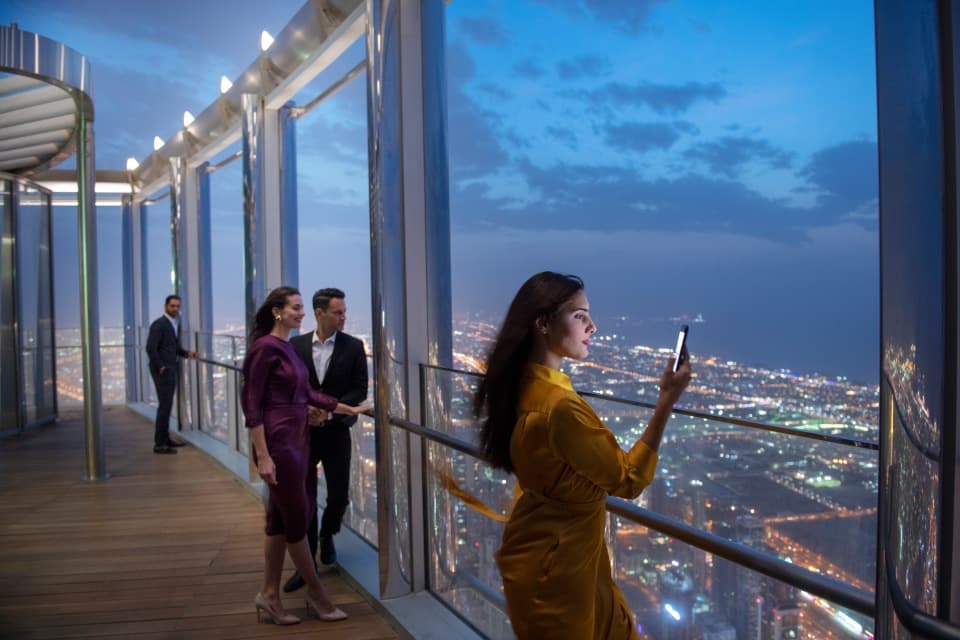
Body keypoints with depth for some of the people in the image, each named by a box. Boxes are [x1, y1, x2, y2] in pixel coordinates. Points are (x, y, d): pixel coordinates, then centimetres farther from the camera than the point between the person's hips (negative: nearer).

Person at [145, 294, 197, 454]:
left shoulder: (176, 324, 13)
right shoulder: (158, 324, -13)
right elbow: (151, 348, -18)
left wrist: (187, 353, 3)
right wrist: (161, 367, -17)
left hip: (171, 370, 8)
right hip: (162, 370, -8)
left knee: (167, 405, 13)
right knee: (165, 406, -10)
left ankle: (165, 438, 22)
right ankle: (159, 444, -7)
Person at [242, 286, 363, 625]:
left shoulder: (289, 347, 12)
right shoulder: (265, 347, -14)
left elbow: (306, 393, 18)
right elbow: (251, 404, -16)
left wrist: (349, 409, 17)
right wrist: (262, 456, -20)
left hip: (296, 439, 9)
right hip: (278, 442, -9)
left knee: (281, 519, 13)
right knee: (297, 519, 2)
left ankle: (269, 595, 22)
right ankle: (317, 594, 15)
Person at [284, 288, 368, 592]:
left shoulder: (353, 346, -2)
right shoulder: (296, 345, 1)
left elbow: (360, 390, -4)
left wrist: (331, 410, -15)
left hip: (336, 431, 0)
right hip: (302, 431, 0)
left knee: (338, 495, 6)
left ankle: (327, 535, 37)